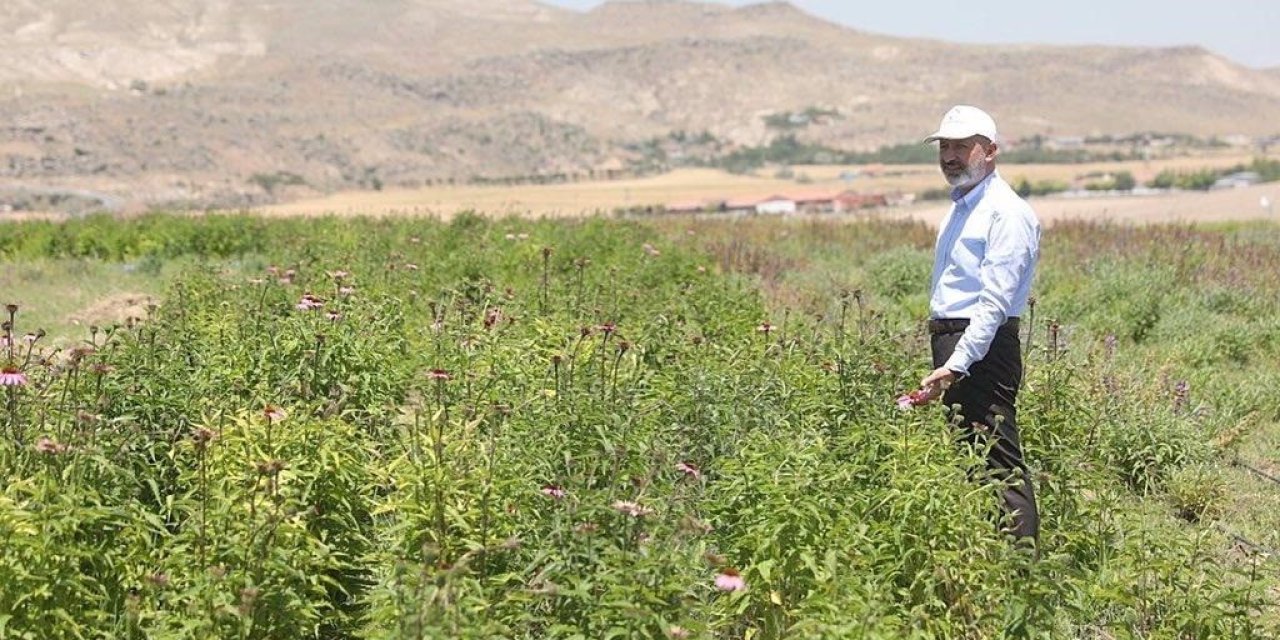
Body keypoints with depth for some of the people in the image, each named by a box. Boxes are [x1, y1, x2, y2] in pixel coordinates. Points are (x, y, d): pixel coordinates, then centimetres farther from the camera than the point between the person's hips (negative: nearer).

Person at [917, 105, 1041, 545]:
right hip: (950, 342, 10)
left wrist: (955, 365, -25)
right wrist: (946, 361, 15)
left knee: (1000, 461, -11)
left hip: (983, 349, -10)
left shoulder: (1006, 212, -10)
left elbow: (995, 301, -19)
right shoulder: (958, 211, 21)